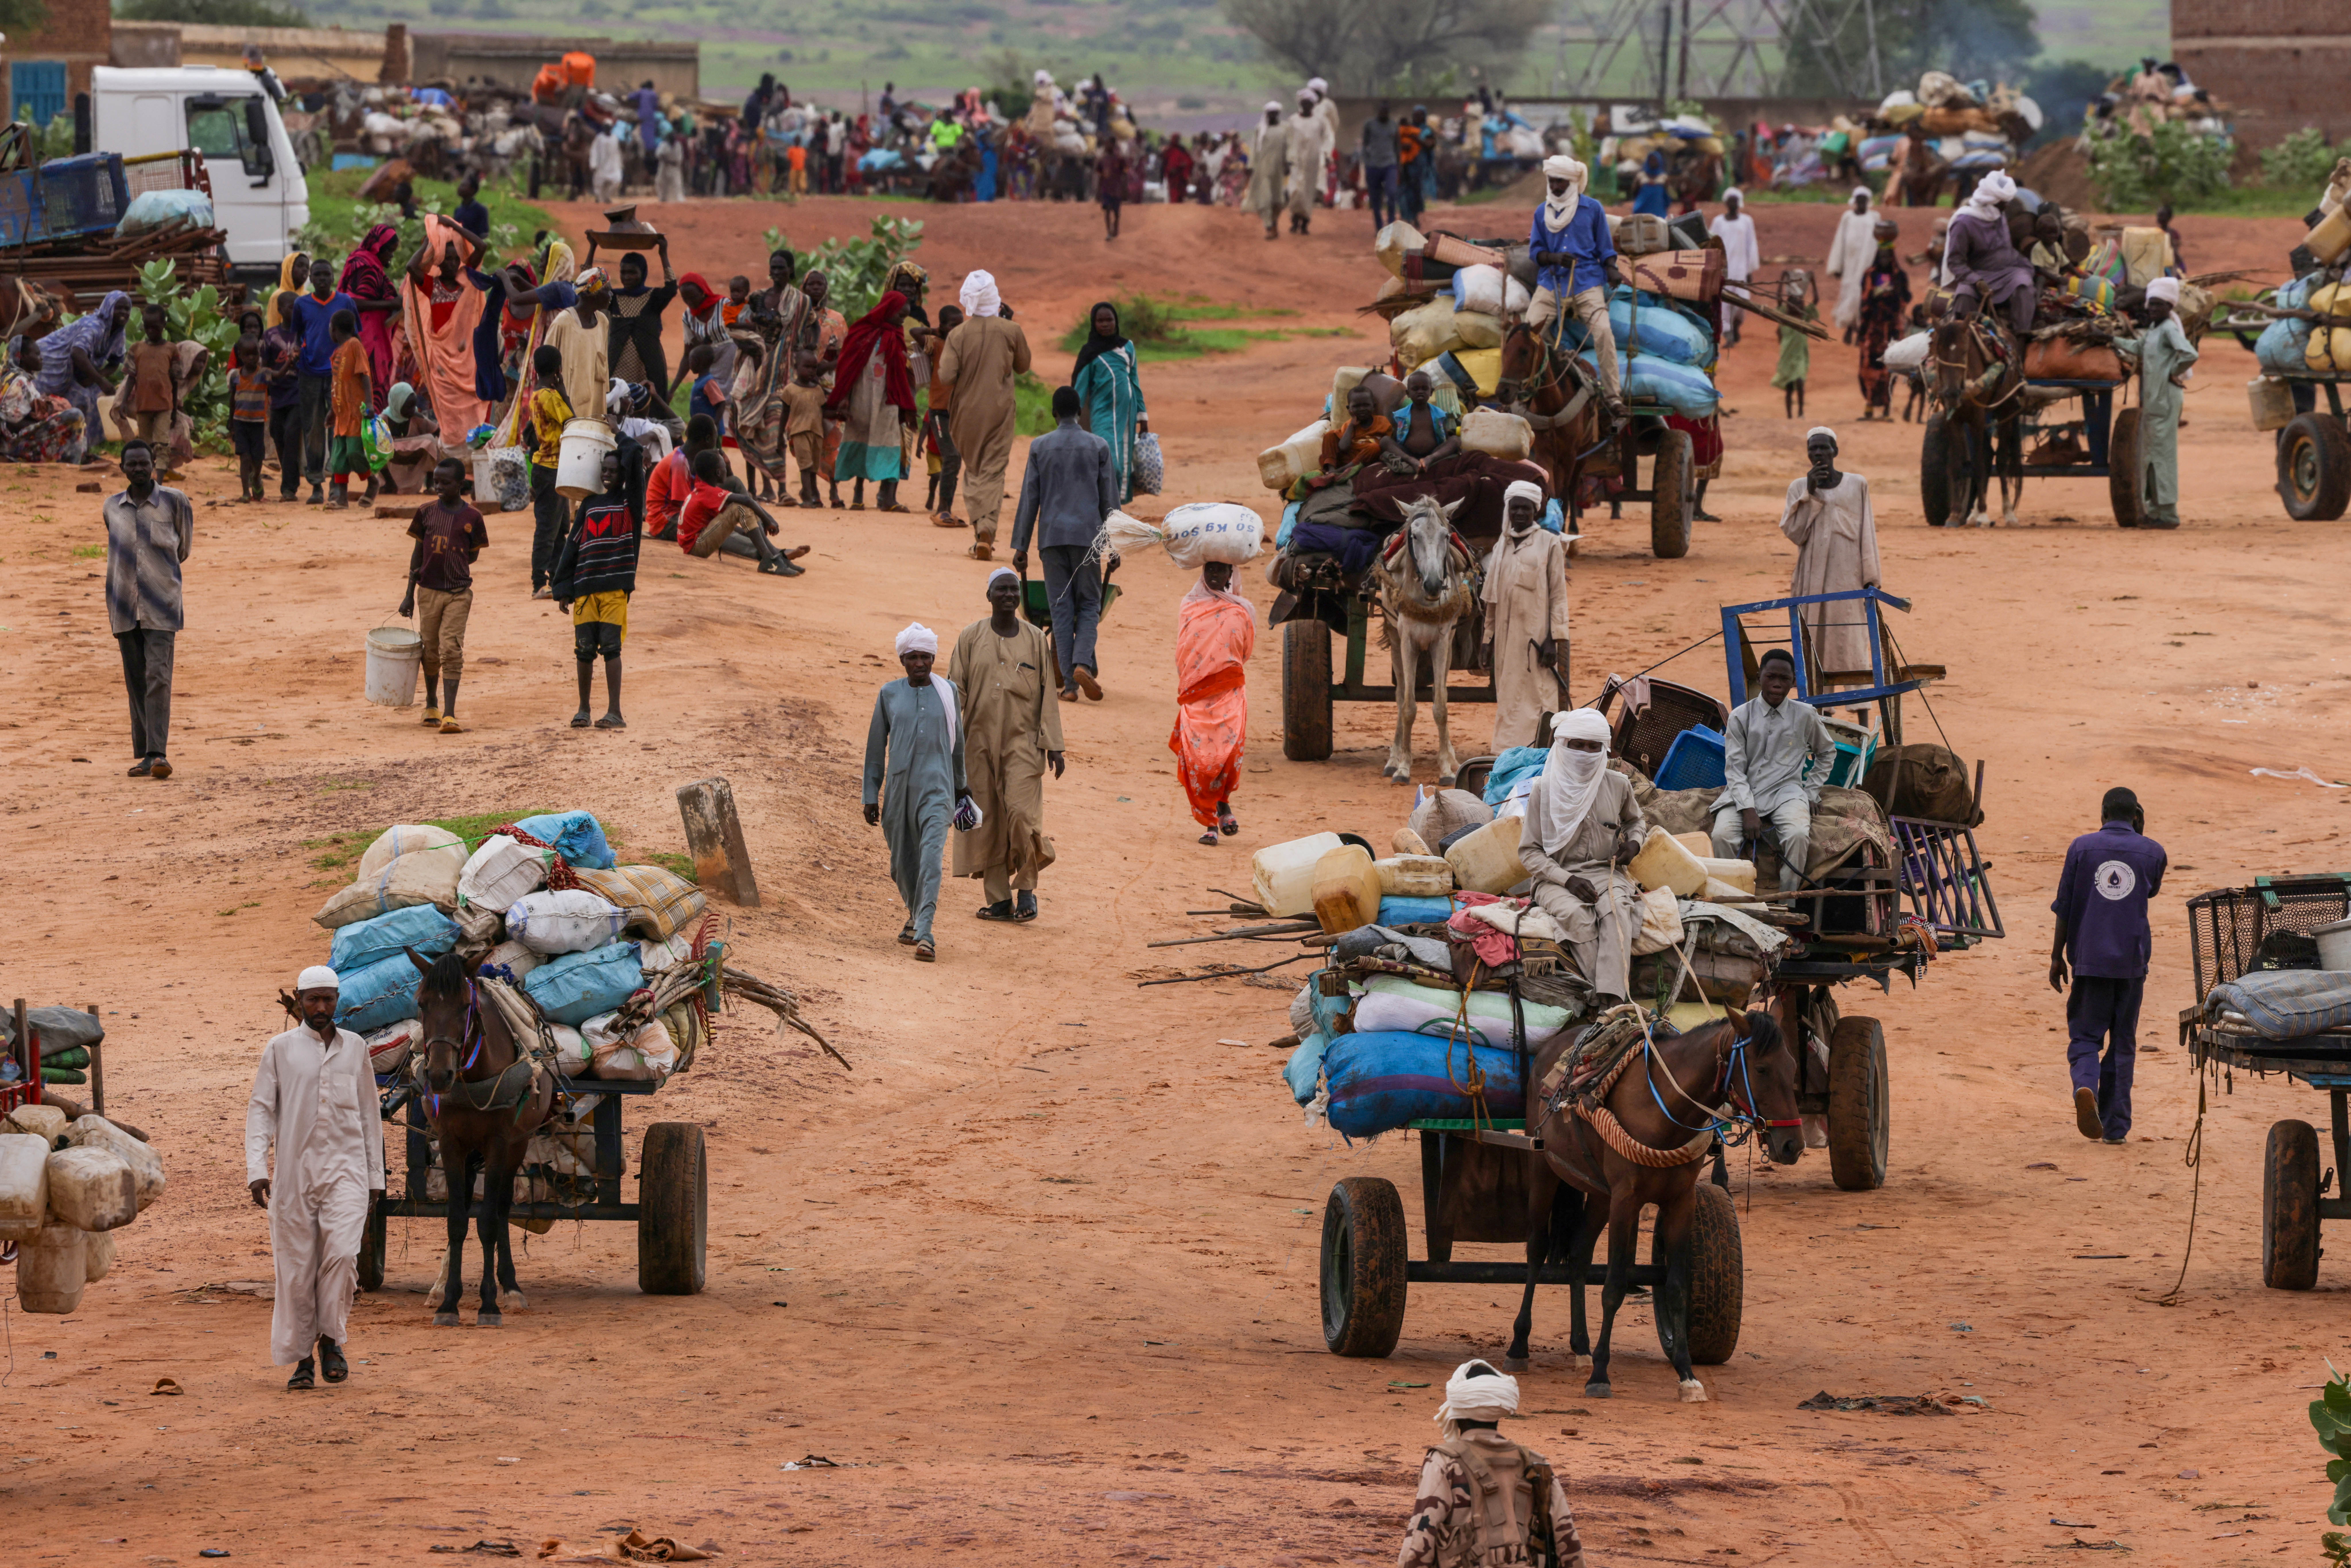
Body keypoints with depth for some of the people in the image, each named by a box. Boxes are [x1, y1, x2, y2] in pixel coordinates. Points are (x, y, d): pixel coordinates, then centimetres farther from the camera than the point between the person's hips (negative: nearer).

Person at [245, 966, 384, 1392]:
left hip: (345, 1169, 0)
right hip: (294, 1173, 0)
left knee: (342, 1253, -18)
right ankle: (301, 1358, 12)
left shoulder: (355, 1049, 10)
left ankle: (332, 1340, -1)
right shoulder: (280, 1050, 4)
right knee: (296, 1267, 1)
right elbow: (260, 1110, 1)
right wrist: (256, 1169, -11)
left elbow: (369, 1114, 15)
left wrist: (376, 1177, 14)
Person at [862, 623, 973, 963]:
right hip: (899, 786, 2)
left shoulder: (948, 692, 6)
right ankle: (915, 916, 38)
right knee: (903, 862, 9)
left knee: (931, 855, -18)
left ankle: (925, 934, -26)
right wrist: (871, 795, 7)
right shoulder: (890, 695, 5)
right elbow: (876, 747, 10)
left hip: (936, 786, -2)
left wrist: (960, 784, 28)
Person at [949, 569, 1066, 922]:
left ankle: (1026, 887, 2)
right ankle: (999, 899, 8)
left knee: (1021, 813, -15)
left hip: (1023, 741, -1)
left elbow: (1048, 694, 5)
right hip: (980, 742, 1)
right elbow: (955, 688, 3)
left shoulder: (1036, 640, 4)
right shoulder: (972, 638, 4)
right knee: (988, 820, 1)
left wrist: (1053, 744, 0)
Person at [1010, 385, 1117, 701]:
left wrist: (1021, 546, 7)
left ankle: (1069, 683, -1)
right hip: (1087, 535, 0)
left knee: (1061, 608, 3)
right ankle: (1083, 663, -16)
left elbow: (1029, 498, 3)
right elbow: (1110, 500, 5)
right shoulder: (1098, 447, 3)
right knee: (1089, 604, 8)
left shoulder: (1040, 447, 2)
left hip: (1051, 536, 0)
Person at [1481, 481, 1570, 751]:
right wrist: (1489, 640, 14)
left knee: (1537, 697, -8)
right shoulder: (1502, 546, 14)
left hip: (1535, 636, -6)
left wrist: (1554, 640, -12)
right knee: (1508, 702, 6)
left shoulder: (1549, 544, -2)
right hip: (1506, 638, 6)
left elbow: (1558, 595, -5)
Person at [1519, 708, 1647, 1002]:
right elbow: (1529, 851, 0)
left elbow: (1635, 820, 29)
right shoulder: (1545, 790, -1)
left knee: (1617, 907, -34)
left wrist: (1635, 841, 4)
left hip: (1605, 872, 1)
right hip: (1557, 877, -1)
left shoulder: (1617, 785, 6)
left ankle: (1610, 1000, -47)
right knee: (1575, 914, -36)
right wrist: (1567, 880, -14)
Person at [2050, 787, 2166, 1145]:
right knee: (2123, 1043, 10)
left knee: (2085, 1036, 3)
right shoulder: (2152, 852, 3)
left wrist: (2057, 956, 8)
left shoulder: (2082, 847, 1)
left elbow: (2064, 907, 1)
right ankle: (2116, 1125, 8)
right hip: (2132, 960, 1)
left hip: (2090, 958, -1)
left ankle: (2085, 1086, -28)